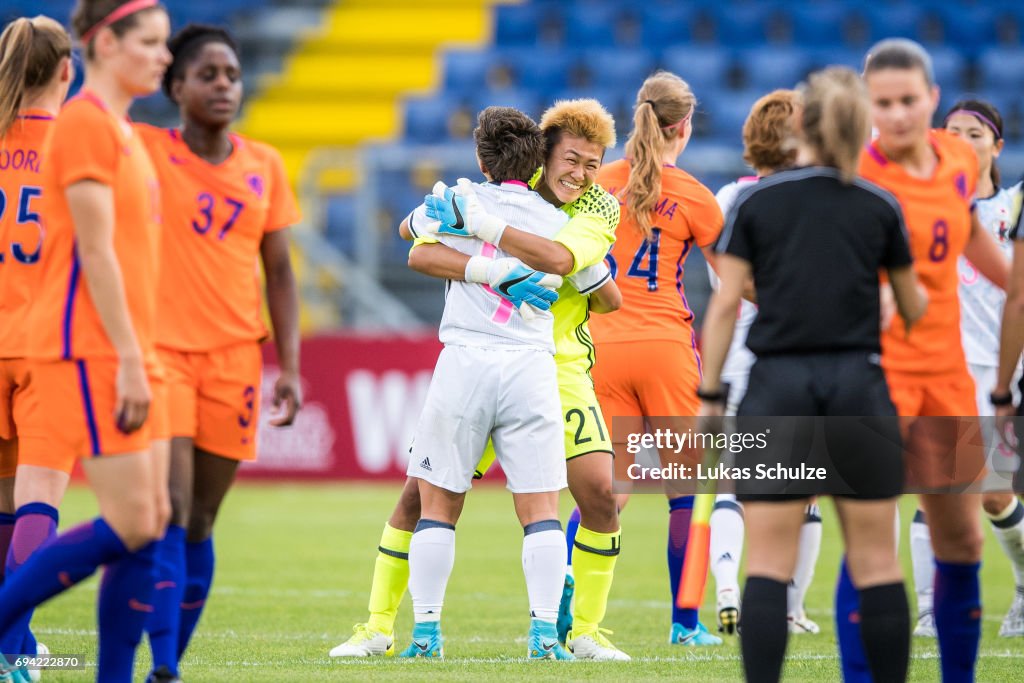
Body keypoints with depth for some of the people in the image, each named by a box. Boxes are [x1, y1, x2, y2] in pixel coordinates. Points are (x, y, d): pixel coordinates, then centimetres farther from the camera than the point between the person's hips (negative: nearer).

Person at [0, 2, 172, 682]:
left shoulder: (122, 129, 18)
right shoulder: (86, 122, -11)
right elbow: (95, 250, -16)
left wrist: (140, 357, 17)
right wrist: (129, 359, -19)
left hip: (126, 352, 9)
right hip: (92, 351, -9)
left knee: (153, 522, 5)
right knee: (130, 524, -12)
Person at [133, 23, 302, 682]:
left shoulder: (265, 165, 9)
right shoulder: (144, 150, 1)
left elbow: (279, 271, 11)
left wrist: (290, 366, 5)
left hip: (234, 356, 3)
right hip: (160, 352, -3)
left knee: (200, 523, 7)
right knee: (169, 511, -16)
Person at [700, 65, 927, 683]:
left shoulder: (755, 203, 2)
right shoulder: (881, 207, 5)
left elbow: (725, 306, -2)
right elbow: (914, 309, 16)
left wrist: (709, 395, 4)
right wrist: (918, 299, 39)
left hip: (779, 385, -1)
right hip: (859, 388, 1)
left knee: (769, 564, -1)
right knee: (877, 563, 5)